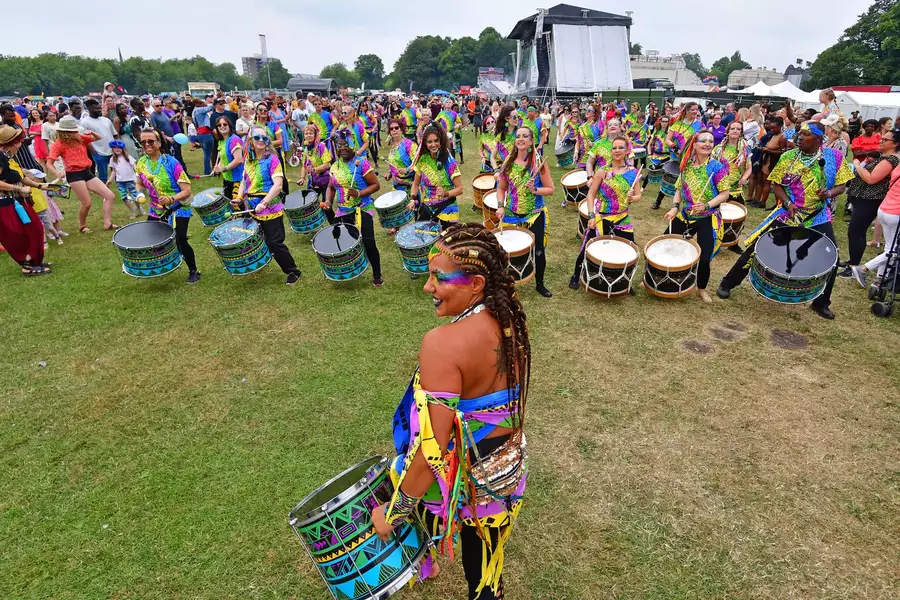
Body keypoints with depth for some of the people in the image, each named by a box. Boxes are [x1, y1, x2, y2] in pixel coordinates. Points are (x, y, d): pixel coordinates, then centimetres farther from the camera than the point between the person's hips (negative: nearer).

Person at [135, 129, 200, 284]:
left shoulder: (172, 163, -19)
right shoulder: (141, 163, -2)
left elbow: (187, 190, -21)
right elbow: (139, 184, 15)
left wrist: (171, 199, -36)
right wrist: (139, 194, -7)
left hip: (178, 209, -6)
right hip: (155, 210, 6)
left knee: (180, 241, -17)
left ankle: (194, 272, 3)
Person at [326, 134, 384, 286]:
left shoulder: (361, 163, -9)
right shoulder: (335, 166, 8)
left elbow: (376, 185, -10)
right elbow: (331, 187, 19)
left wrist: (359, 193, -23)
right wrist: (328, 200, -1)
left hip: (362, 209, -5)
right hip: (342, 212, 5)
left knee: (368, 242, -11)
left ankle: (377, 275, 7)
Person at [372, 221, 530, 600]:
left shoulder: (443, 344, -34)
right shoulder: (511, 320, -11)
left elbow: (432, 445, -30)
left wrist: (393, 511, -16)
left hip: (462, 476, -4)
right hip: (507, 466, 5)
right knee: (485, 561, 28)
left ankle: (424, 564, 58)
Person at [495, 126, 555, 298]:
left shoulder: (539, 161, -8)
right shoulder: (508, 161, 1)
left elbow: (550, 189, -6)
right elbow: (501, 188, 9)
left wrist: (535, 190, -24)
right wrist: (500, 206, -7)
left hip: (535, 214, -2)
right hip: (511, 214, 3)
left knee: (538, 250, 2)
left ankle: (540, 284, 22)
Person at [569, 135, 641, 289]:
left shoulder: (633, 173, 0)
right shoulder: (603, 171, -8)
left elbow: (638, 195, 5)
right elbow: (591, 194, -8)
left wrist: (631, 198, -19)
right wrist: (592, 216, -16)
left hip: (622, 218, 3)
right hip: (601, 218, -3)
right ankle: (576, 275, 27)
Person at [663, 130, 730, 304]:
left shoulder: (717, 167, -9)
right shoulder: (686, 165, 4)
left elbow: (725, 193, -11)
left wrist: (707, 205, -25)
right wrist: (674, 207, -3)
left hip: (708, 219, -4)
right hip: (684, 215, 4)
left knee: (704, 258, -6)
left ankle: (701, 289, 20)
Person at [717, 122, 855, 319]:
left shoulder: (834, 156, -4)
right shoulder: (788, 157, -4)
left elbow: (841, 185, 0)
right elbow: (777, 185, -2)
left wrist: (829, 193, -21)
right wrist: (788, 203, -18)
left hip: (819, 218, 1)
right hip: (787, 214, -1)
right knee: (756, 248, -5)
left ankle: (821, 303, 20)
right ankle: (728, 284, 10)